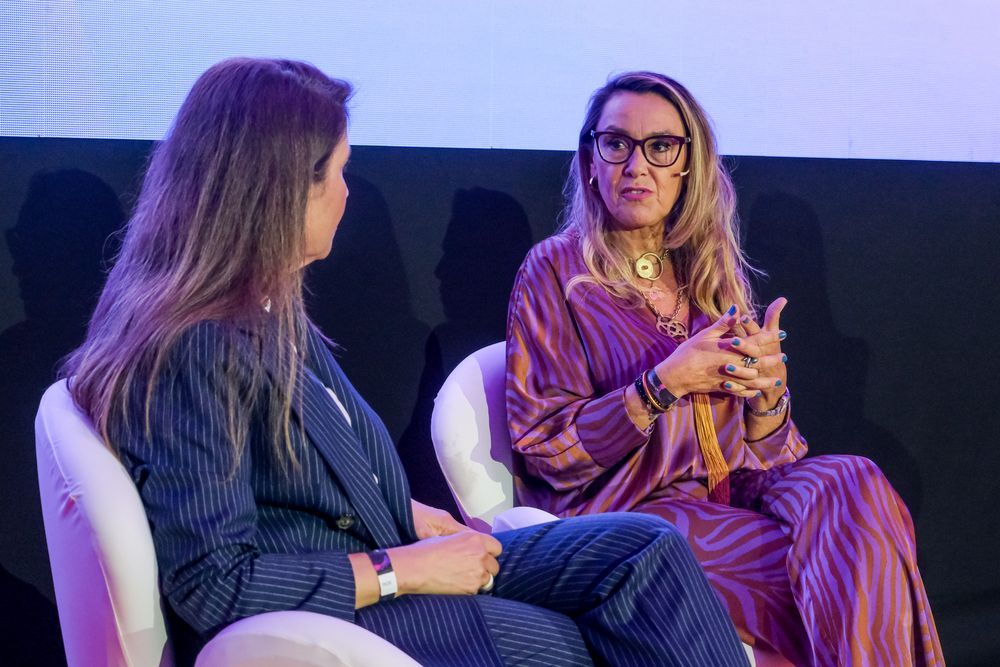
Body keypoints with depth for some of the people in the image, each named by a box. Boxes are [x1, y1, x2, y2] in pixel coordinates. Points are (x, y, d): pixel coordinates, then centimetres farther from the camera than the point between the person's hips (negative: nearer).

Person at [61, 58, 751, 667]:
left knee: (650, 549, -6)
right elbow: (212, 587, -23)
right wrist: (403, 570, -17)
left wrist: (410, 516, 4)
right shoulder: (192, 351, -21)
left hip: (372, 559, 9)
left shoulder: (272, 308, 10)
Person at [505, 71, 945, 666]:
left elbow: (762, 448, 14)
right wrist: (663, 384, -18)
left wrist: (766, 386, -10)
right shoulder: (555, 270, -1)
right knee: (834, 565, -27)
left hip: (731, 491, 5)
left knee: (852, 485, -26)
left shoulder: (714, 272, 14)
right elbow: (544, 447, -6)